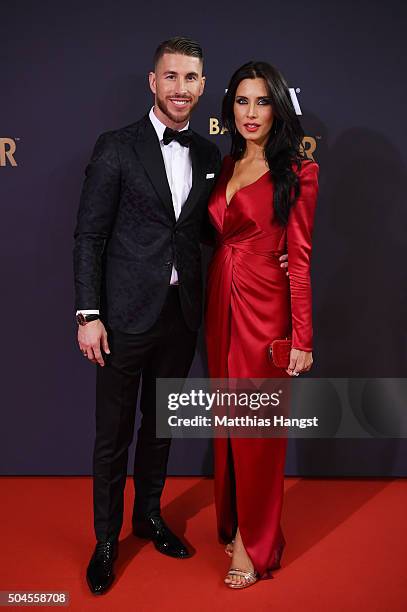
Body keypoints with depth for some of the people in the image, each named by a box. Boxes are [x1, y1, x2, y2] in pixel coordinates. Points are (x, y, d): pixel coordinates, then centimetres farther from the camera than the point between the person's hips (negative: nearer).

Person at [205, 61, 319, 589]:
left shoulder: (297, 172, -7)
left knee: (257, 426, 4)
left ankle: (254, 543, 23)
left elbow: (300, 259, -10)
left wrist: (301, 339, -12)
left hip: (264, 309, -6)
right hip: (221, 305, 6)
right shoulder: (226, 167, 10)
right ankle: (234, 521, 35)